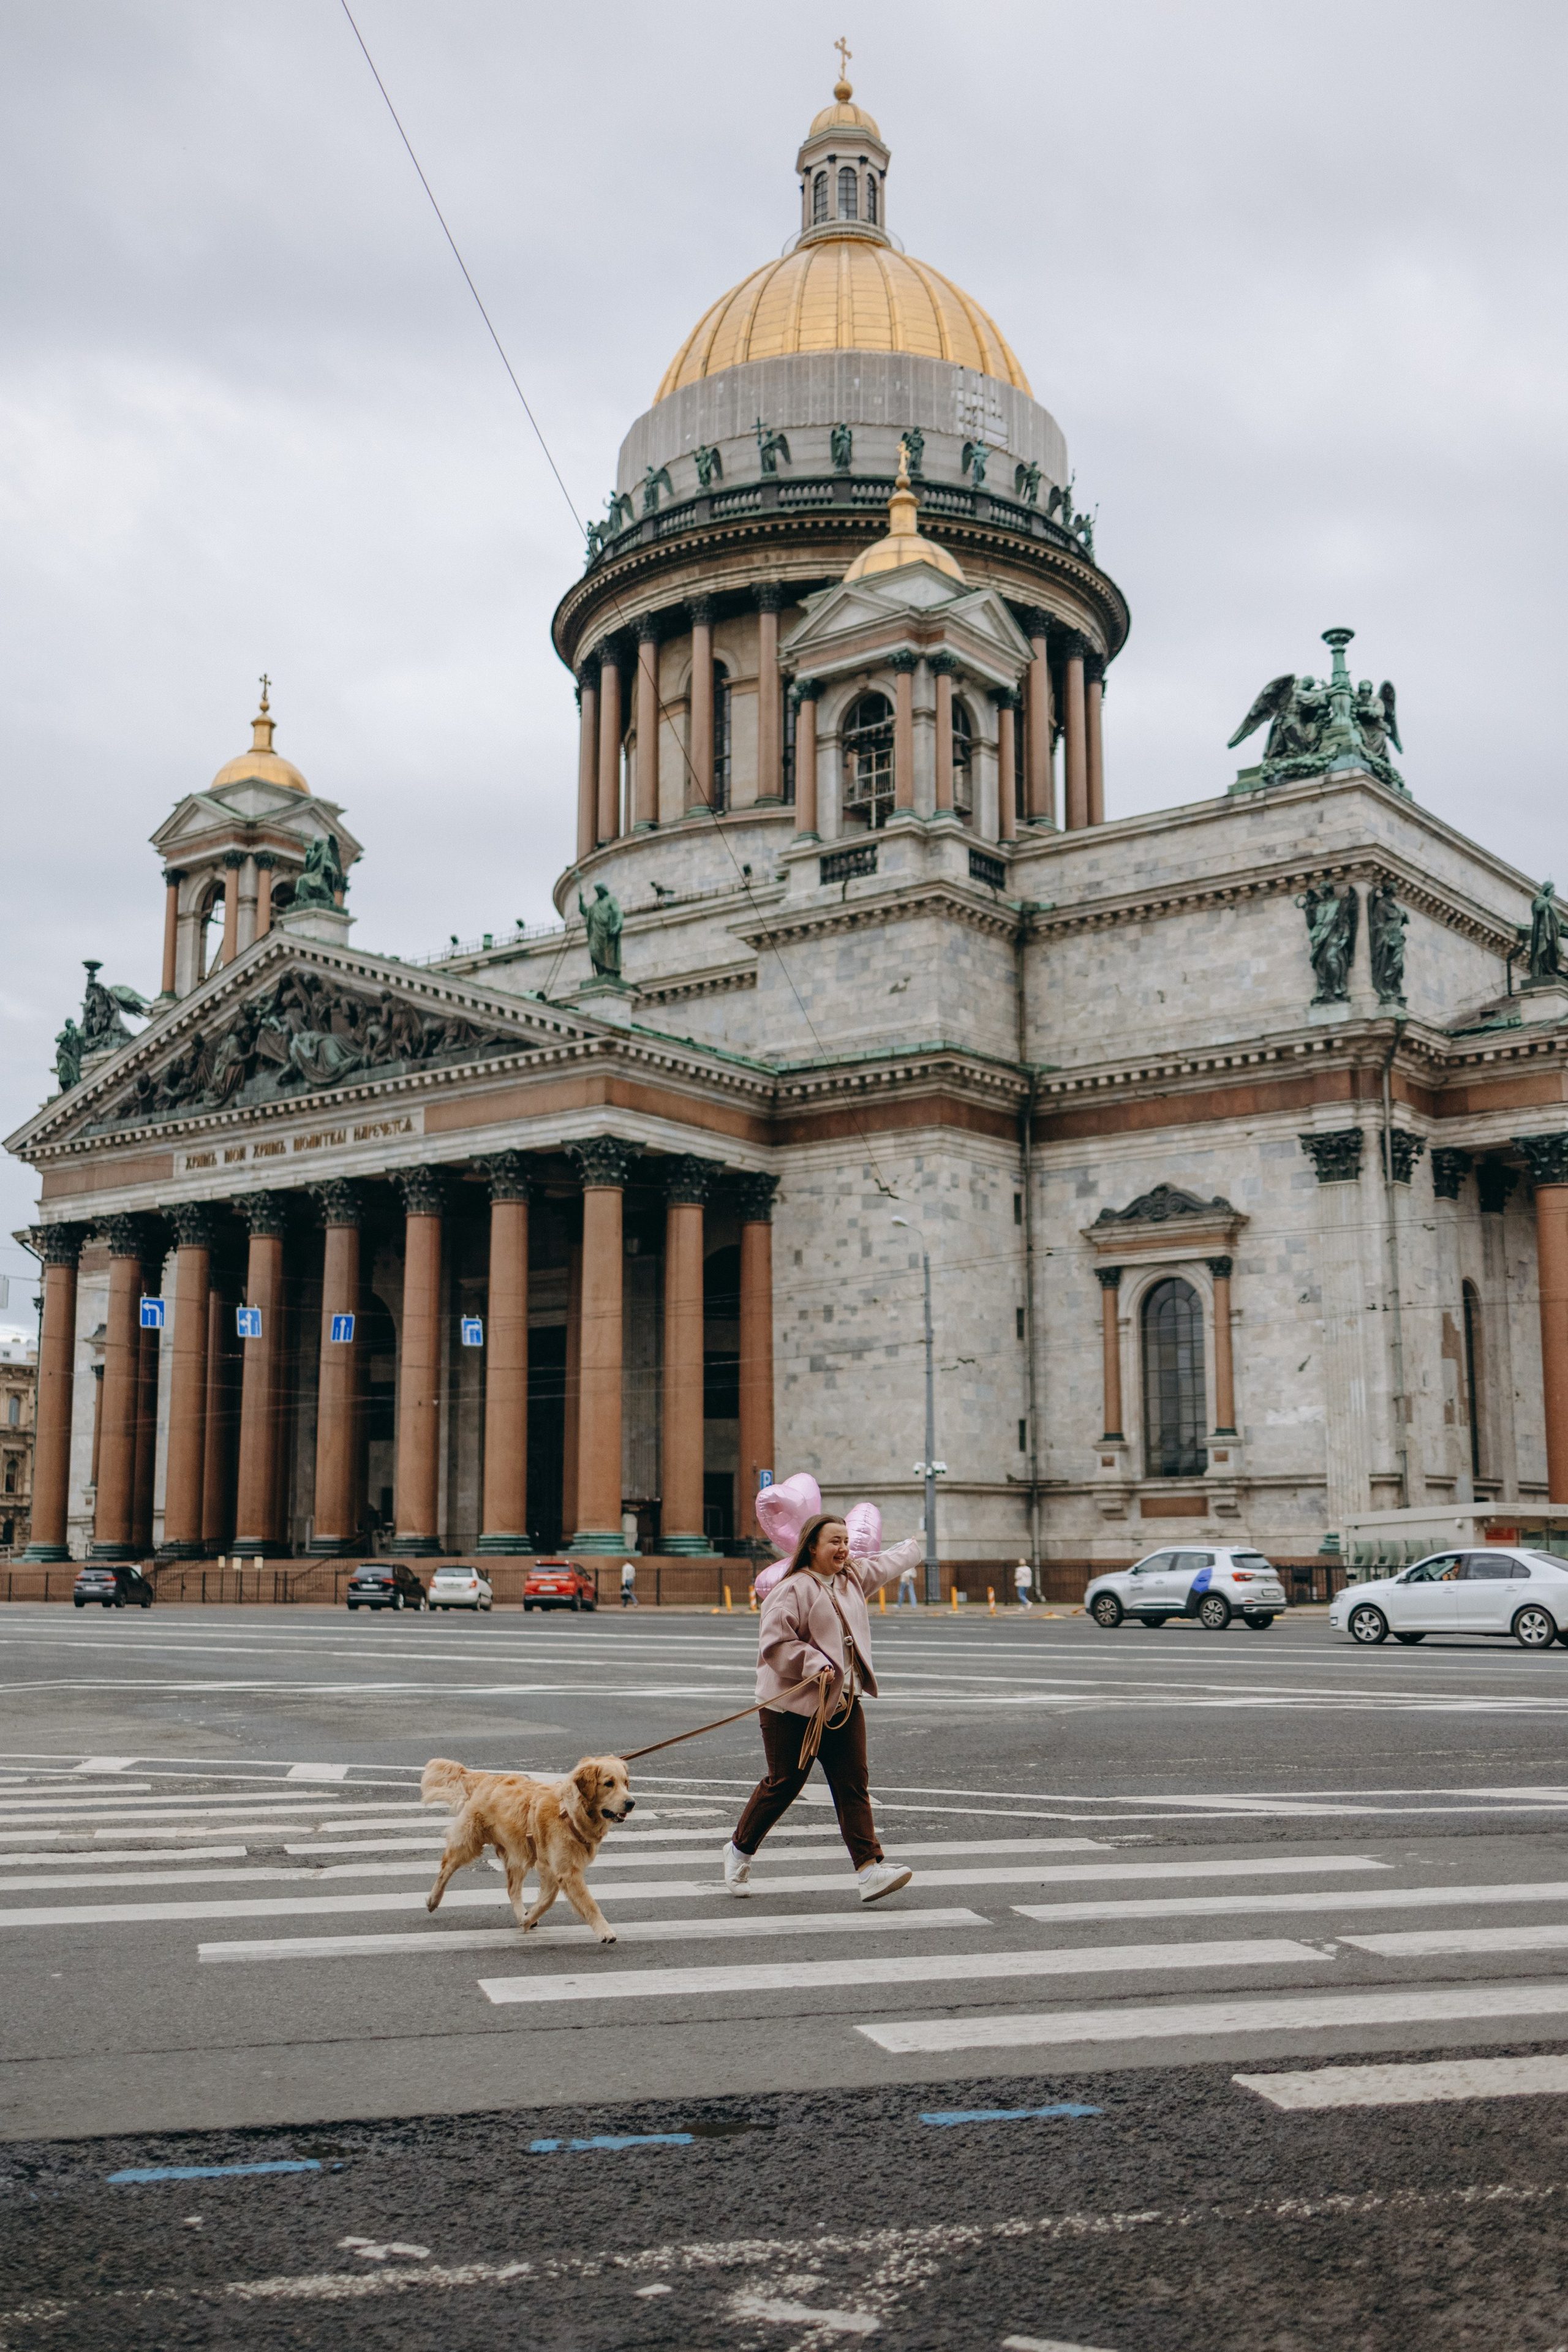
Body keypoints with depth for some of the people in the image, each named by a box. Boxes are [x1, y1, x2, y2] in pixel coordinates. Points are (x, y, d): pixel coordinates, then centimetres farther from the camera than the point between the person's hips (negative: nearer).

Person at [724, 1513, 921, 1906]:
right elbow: (773, 1644, -18)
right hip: (793, 1705, -7)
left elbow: (887, 1564, 35)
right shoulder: (792, 1589, -13)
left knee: (853, 1784, -3)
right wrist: (815, 1664, -24)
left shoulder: (854, 1578, 13)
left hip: (844, 1702, 7)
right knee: (784, 1783, 0)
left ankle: (870, 1868, -9)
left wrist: (912, 1547, 51)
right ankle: (740, 1850, 22)